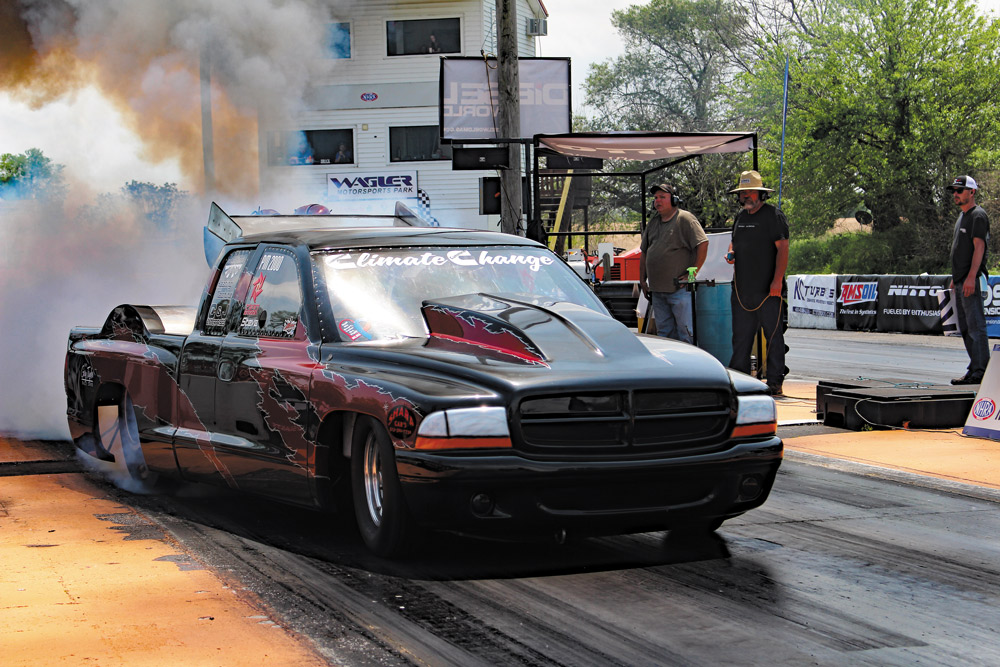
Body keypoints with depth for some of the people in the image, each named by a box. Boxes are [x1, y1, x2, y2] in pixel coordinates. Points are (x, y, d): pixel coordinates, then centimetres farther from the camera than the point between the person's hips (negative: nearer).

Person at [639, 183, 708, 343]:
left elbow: (703, 244, -13)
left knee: (685, 333, -5)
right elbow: (644, 252, 22)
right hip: (657, 291, 7)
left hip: (679, 289, -7)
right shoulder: (653, 222, 16)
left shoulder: (685, 219, -6)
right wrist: (642, 281, 17)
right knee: (664, 332, 10)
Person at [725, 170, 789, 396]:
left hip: (767, 290, -7)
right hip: (742, 288, 7)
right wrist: (730, 254, 7)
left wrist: (777, 280, -19)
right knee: (740, 335, 10)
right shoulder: (740, 217, 16)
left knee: (773, 335, -2)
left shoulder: (773, 216, -6)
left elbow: (782, 248, -12)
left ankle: (775, 382, 2)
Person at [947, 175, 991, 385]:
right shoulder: (962, 216, 20)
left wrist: (971, 277, -26)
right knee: (965, 328, 13)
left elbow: (979, 247, -18)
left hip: (971, 281, -10)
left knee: (975, 326, -11)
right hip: (961, 280, 10)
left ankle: (980, 371, -12)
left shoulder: (978, 215, -9)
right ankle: (974, 370, 18)